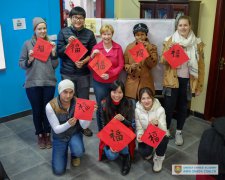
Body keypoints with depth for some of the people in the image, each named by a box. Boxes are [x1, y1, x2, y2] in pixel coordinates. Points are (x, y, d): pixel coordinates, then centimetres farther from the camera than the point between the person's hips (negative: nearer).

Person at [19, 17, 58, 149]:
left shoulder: (50, 44, 4)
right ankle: (40, 135, 28)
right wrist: (29, 60, -17)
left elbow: (55, 65, 2)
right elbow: (21, 64, 1)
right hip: (33, 84, -1)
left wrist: (54, 53, -12)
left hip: (49, 83, 1)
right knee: (37, 110, 9)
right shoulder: (27, 44, 0)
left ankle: (47, 134, 28)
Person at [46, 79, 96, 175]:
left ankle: (74, 155, 8)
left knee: (79, 152, -32)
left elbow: (84, 126, -23)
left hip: (75, 134, 1)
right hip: (59, 138, 0)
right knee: (58, 171, -6)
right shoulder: (50, 106, -24)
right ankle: (64, 150, 24)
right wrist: (68, 124, -41)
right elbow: (56, 129, -21)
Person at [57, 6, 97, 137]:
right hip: (67, 73, 0)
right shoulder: (63, 32, 1)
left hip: (84, 73, 1)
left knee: (84, 100, 10)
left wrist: (83, 61, -15)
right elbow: (59, 52, -1)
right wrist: (68, 44, -17)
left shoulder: (89, 34, 2)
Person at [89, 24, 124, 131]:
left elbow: (121, 65, -2)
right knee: (100, 106, 4)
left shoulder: (118, 48, 1)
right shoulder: (96, 47, 1)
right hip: (99, 82, 0)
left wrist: (110, 74, -16)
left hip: (113, 82, 0)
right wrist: (93, 56, -16)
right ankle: (101, 130, 21)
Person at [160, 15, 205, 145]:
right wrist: (169, 50, -23)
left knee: (183, 107, 13)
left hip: (188, 80, 1)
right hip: (172, 80, -1)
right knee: (169, 106, 5)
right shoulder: (170, 41, -3)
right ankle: (166, 129, 27)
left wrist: (199, 85, 1)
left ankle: (179, 132, 31)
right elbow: (163, 62, -4)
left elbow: (201, 66, 2)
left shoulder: (197, 43, 0)